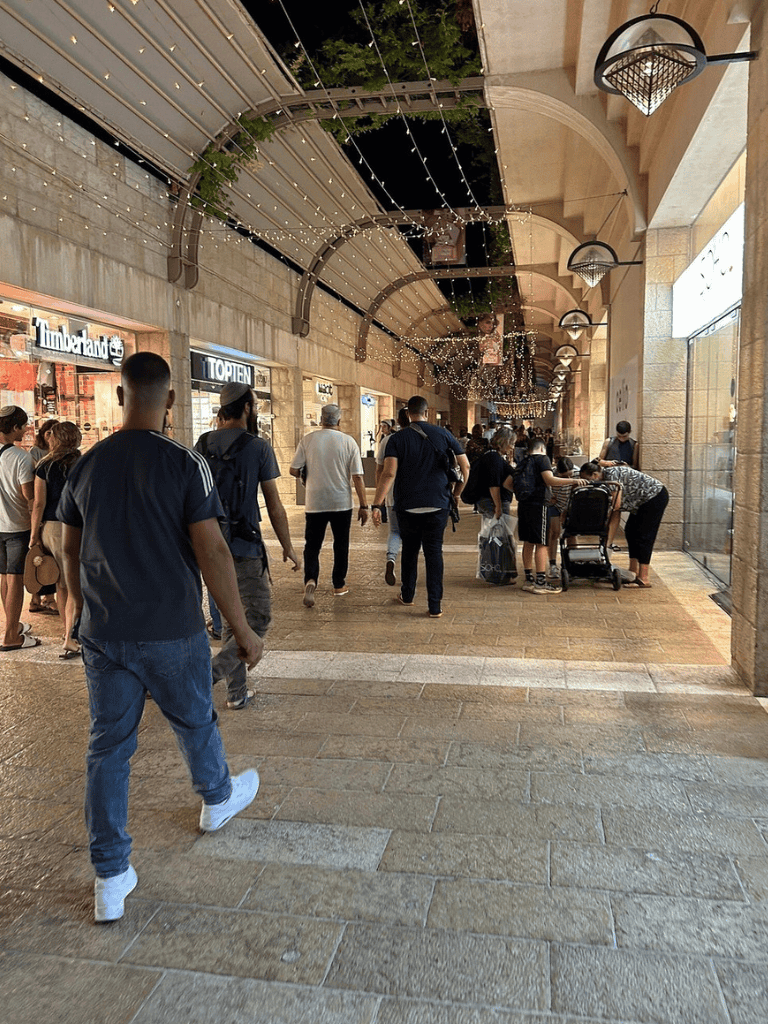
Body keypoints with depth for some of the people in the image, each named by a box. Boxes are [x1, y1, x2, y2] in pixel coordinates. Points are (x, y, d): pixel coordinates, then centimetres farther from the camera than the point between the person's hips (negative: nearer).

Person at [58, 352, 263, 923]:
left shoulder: (87, 465, 1)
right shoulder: (186, 465, -13)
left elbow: (71, 552, 9)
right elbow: (211, 553, -17)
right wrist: (243, 629, -9)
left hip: (104, 634, 3)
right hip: (173, 633, -3)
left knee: (108, 746, 11)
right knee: (195, 723, 21)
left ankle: (111, 878, 18)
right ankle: (218, 799, 48)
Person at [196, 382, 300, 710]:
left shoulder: (202, 444, 6)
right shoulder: (258, 446, -9)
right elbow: (274, 505, -6)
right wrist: (287, 547, 5)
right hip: (244, 548, -6)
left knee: (231, 619, 17)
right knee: (258, 619, 3)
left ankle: (237, 692, 22)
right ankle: (209, 675, -13)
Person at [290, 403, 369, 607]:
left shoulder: (307, 440, -3)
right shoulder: (348, 441, -5)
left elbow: (294, 470, -2)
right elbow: (357, 476, -7)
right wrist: (363, 506, -2)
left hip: (314, 503, 0)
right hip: (341, 503, 0)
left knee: (312, 545, 7)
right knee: (341, 545, 14)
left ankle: (310, 579, -16)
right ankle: (339, 585, 23)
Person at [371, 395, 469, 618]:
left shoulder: (397, 439, -4)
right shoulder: (443, 435, 1)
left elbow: (389, 473, -15)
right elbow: (465, 466, 0)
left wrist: (377, 505, -15)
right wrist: (456, 494, 12)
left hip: (407, 505, 0)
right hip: (438, 505, 0)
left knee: (409, 550, 18)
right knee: (434, 552, 4)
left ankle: (407, 595, 31)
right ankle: (435, 606, 1)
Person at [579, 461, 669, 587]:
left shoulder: (611, 474, -22)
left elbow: (617, 504, -27)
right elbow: (616, 514, 5)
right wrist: (608, 542, 2)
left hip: (656, 496, -10)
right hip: (644, 501, 10)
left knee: (643, 535, -10)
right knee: (630, 532, 11)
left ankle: (644, 579, -8)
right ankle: (633, 573, 16)